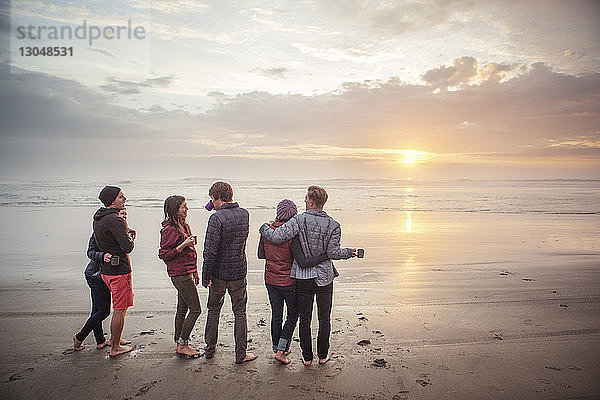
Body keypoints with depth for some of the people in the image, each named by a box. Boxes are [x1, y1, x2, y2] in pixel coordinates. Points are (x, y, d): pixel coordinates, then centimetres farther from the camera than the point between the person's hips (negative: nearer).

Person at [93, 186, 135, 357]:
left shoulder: (98, 219, 11)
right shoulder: (115, 220, -20)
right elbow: (128, 247, -24)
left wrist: (126, 234, 10)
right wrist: (131, 237, -2)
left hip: (105, 269, 10)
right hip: (119, 270, -10)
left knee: (119, 306, 23)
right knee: (120, 310, 2)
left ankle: (114, 338, 36)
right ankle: (115, 347, 12)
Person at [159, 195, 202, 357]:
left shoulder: (184, 226, 14)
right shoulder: (170, 230, -15)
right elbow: (163, 254, -17)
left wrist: (195, 272, 22)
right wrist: (183, 245, -23)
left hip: (186, 273, 9)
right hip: (180, 275, -9)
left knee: (182, 310, 15)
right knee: (195, 309, -5)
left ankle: (179, 344, 25)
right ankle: (182, 345, 8)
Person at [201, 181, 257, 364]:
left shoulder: (217, 218, -18)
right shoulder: (244, 214, -1)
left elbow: (210, 251, -20)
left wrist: (205, 276, -11)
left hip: (218, 273, -3)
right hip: (238, 272, 3)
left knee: (213, 310, 17)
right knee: (240, 312, 11)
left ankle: (210, 349, 29)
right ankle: (241, 354, 16)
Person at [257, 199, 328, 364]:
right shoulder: (292, 236, -22)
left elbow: (261, 255, 5)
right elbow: (303, 263, -26)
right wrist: (327, 255, -23)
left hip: (270, 281, 5)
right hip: (288, 282, -4)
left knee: (276, 315, 20)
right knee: (293, 314, 18)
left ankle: (277, 349, 35)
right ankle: (281, 350, 14)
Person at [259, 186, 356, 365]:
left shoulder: (299, 220, -13)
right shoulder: (333, 225, -8)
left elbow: (277, 237, -19)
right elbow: (333, 252, -9)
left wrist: (264, 227, 1)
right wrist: (349, 252, 10)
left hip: (303, 277, -1)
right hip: (325, 277, 1)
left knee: (305, 319, 13)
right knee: (324, 318, 16)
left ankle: (307, 357, 25)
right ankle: (323, 355, 28)